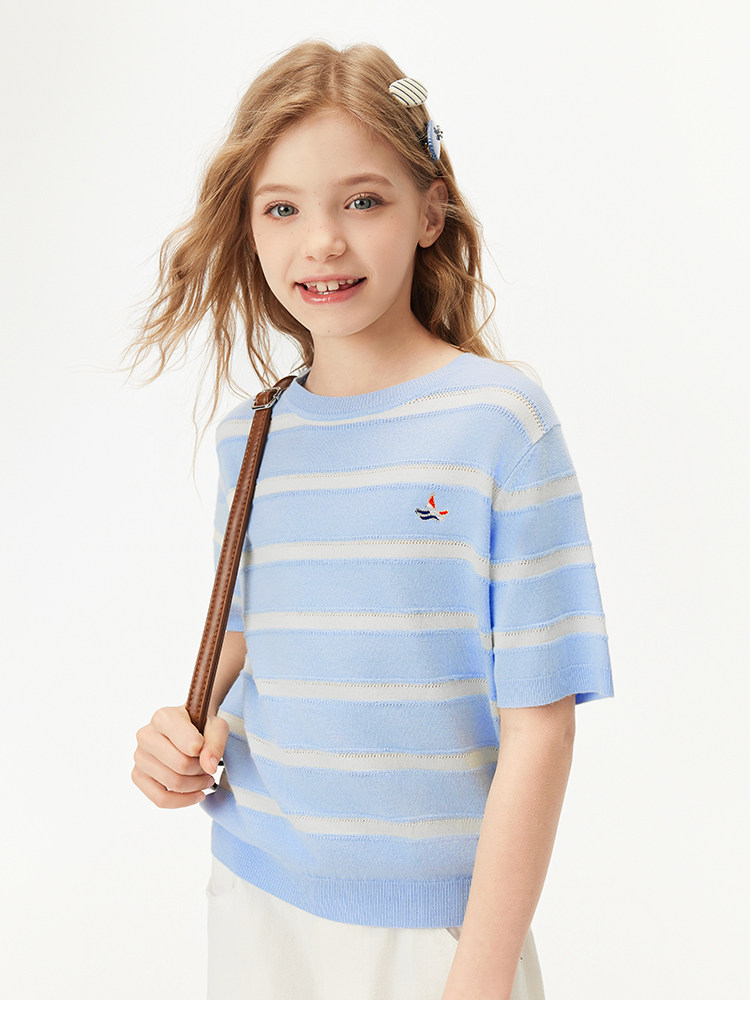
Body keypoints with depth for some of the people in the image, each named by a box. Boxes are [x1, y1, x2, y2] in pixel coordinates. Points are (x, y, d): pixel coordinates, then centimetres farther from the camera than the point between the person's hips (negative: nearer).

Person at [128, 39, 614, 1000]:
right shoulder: (250, 433, -1)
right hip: (254, 891, 4)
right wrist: (188, 727, -6)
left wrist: (482, 973, -15)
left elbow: (538, 719, -14)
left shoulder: (499, 422, -15)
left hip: (429, 918, -4)